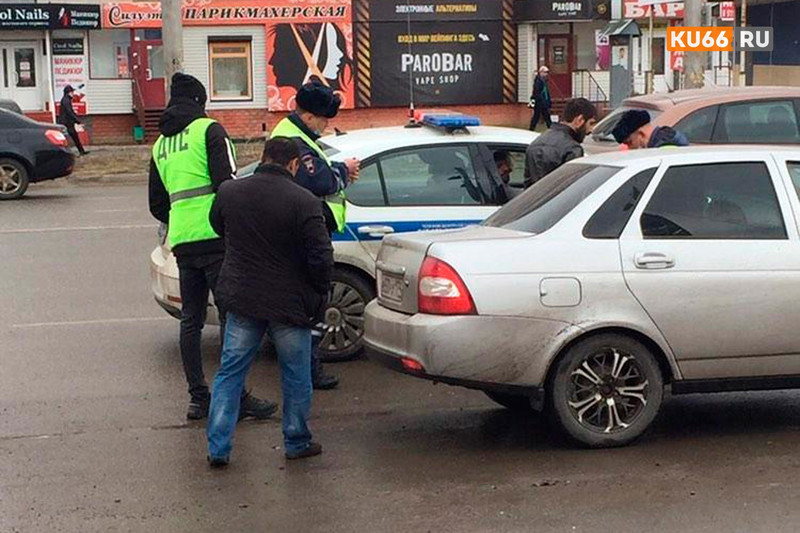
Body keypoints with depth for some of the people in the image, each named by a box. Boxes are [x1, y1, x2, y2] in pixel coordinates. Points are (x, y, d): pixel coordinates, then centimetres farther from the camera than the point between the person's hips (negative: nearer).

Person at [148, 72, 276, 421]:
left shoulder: (160, 145, 19)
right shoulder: (208, 130, -2)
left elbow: (157, 205, 22)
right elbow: (227, 182, -13)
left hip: (182, 242, 7)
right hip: (215, 237, -7)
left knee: (190, 320, 10)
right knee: (232, 316, -4)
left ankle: (198, 398, 11)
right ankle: (237, 397, -5)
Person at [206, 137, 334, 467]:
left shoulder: (228, 192, -2)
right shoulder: (303, 202, -16)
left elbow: (217, 226, 18)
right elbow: (322, 257, -17)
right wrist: (318, 297, -1)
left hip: (241, 300, 3)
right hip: (289, 303, -3)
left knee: (229, 374, 12)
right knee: (296, 377, 14)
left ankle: (218, 448, 9)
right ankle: (296, 443, 24)